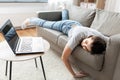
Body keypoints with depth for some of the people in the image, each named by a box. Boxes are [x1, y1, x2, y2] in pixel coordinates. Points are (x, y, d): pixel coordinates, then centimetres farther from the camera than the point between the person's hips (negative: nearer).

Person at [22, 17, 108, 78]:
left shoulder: (100, 37, -42)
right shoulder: (77, 36, -52)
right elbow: (64, 57, -46)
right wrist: (74, 74, -42)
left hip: (77, 25, 3)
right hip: (67, 26, -3)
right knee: (44, 23, 25)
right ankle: (30, 20, 55)